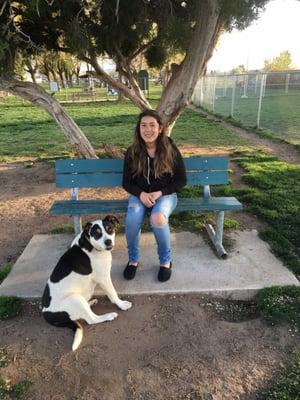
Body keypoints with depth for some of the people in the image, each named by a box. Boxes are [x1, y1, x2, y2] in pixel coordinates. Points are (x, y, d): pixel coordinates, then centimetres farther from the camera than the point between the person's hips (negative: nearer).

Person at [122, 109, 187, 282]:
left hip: (166, 194, -1)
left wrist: (159, 193, -16)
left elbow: (181, 180, -3)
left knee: (158, 218, -34)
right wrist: (141, 194, -18)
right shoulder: (132, 152, -3)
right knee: (132, 220, -30)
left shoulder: (171, 150, -8)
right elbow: (126, 182, 2)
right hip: (140, 195, 2)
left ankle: (166, 260, -7)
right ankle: (133, 259, -2)